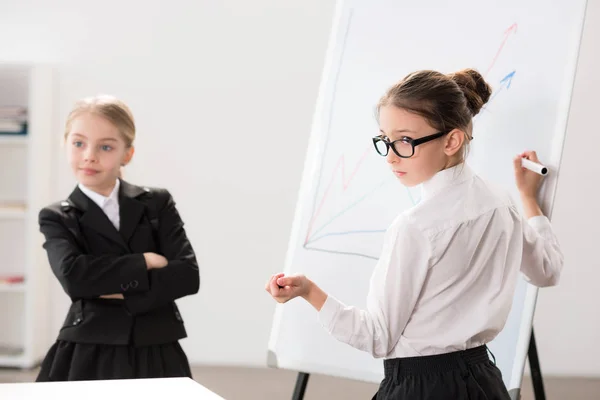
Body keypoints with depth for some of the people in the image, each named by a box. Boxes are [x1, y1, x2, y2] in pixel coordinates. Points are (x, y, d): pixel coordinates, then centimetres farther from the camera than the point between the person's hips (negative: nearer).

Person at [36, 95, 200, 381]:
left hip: (155, 355, 1)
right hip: (87, 356, -1)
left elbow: (188, 275, -6)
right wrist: (143, 262, -12)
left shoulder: (158, 204, 6)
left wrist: (123, 292, -13)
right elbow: (73, 276, -16)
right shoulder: (57, 218, 3)